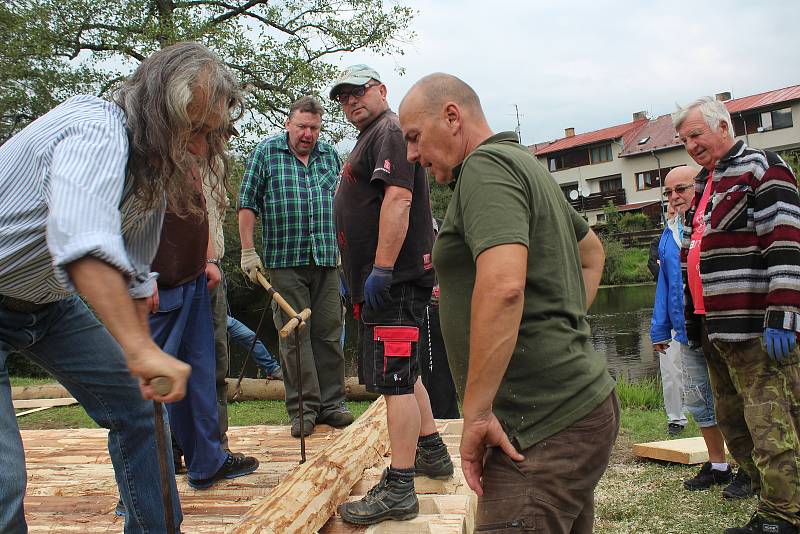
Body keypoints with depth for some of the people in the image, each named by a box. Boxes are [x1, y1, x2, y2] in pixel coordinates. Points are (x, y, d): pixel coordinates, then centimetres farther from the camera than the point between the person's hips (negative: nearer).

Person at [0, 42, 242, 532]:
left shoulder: (156, 166, 0)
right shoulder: (96, 130, -28)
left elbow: (135, 272, 8)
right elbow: (84, 242, -47)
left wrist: (142, 351, 9)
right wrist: (138, 349, -54)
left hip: (50, 303, 9)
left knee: (137, 404, 9)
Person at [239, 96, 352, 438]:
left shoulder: (329, 155, 13)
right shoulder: (266, 152, 3)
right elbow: (247, 203, 1)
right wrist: (248, 250, -5)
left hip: (326, 259, 3)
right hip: (285, 260, -3)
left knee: (329, 333, 5)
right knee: (294, 335, -1)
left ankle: (331, 404, 15)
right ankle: (302, 409, 7)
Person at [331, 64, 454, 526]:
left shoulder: (391, 132, -9)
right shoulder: (370, 139, 25)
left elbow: (398, 198, -23)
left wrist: (381, 270, -26)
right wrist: (354, 274, 29)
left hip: (395, 279, -11)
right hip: (387, 279, 11)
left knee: (395, 379, -10)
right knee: (402, 375, 20)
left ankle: (398, 491, -5)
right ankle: (432, 453, 33)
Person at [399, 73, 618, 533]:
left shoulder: (485, 166, -12)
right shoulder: (526, 165, 19)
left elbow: (503, 286, -28)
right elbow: (592, 250, 33)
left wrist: (476, 414, -22)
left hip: (544, 426, -11)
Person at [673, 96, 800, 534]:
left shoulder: (761, 168, -4)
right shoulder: (702, 188, 21)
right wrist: (691, 317, 22)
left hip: (756, 330, -9)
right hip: (715, 331, 9)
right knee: (732, 424, 11)